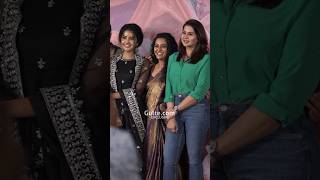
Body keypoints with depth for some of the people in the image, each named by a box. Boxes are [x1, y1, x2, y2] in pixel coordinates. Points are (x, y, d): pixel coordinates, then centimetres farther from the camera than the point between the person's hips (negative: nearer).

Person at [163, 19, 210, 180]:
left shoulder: (205, 59, -2)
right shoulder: (173, 58, 13)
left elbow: (199, 92, -10)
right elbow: (169, 88, 7)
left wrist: (175, 110, -9)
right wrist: (170, 115, -4)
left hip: (196, 109, -4)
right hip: (174, 110, 4)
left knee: (194, 159, 3)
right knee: (169, 158, 2)